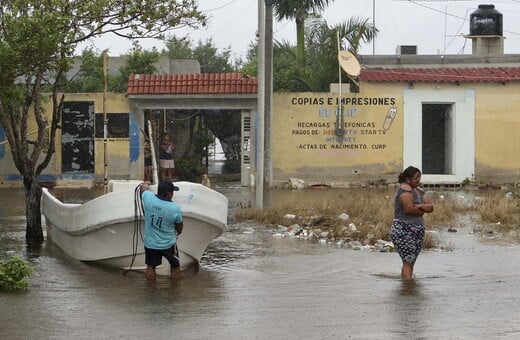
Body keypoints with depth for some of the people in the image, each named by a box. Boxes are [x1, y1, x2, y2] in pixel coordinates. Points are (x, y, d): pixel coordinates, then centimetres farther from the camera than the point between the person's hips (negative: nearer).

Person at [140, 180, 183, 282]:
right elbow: (179, 229, -4)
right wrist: (177, 233, 20)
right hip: (168, 244, -2)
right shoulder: (175, 209, -21)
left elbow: (143, 187, 9)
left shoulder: (148, 198, -17)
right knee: (175, 266, 20)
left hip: (150, 244, 2)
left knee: (150, 267, 18)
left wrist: (146, 184, 33)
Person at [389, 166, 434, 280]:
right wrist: (422, 210, -3)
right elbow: (409, 209, -23)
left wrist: (419, 206, -13)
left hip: (417, 231, 9)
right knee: (408, 262, -14)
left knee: (410, 262, 8)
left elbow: (431, 207, 8)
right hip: (403, 231, -9)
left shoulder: (419, 191, 16)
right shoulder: (405, 188, -11)